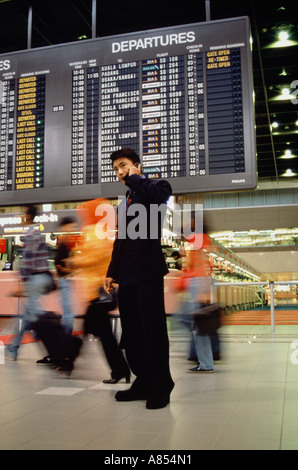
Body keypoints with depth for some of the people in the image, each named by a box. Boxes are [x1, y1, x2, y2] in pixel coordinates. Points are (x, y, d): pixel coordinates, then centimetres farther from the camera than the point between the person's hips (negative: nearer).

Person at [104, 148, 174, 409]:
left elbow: (158, 196, -24)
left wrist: (132, 178, -11)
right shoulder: (126, 202, 23)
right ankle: (144, 381, 21)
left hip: (148, 271, -7)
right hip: (127, 275, 8)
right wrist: (112, 271, 18)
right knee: (131, 331, 9)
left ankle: (161, 386, 8)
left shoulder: (156, 186, 2)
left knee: (153, 328, -4)